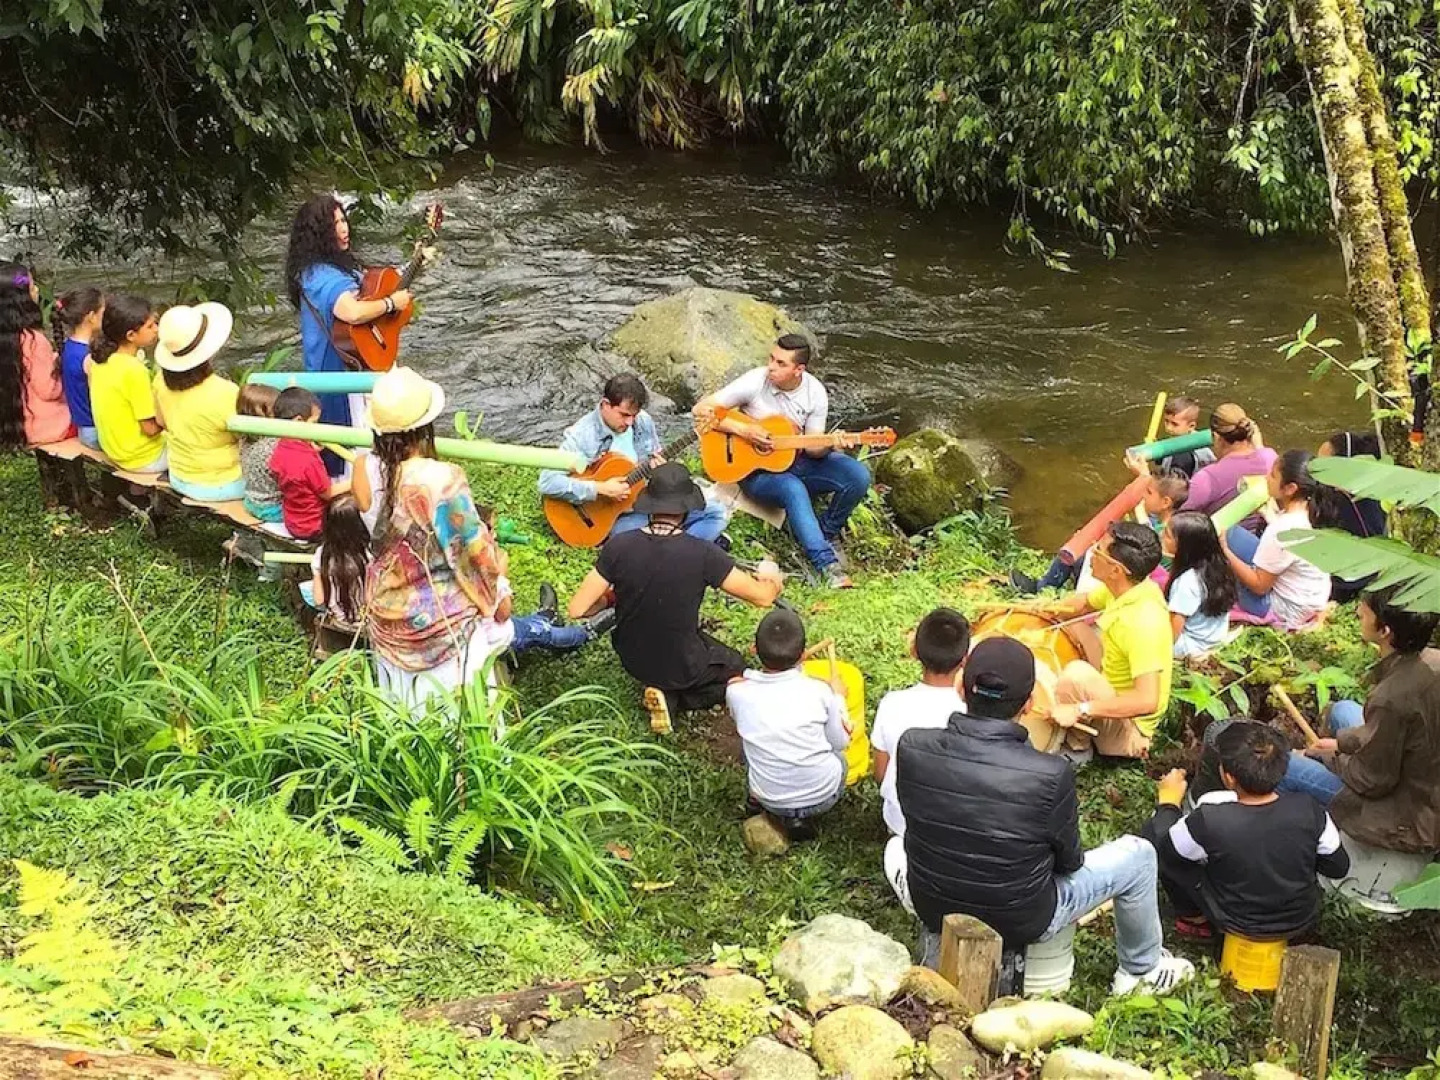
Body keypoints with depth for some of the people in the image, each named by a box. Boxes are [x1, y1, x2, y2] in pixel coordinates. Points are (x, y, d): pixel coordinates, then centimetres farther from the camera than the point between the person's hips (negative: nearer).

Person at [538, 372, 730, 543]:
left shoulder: (643, 421, 0)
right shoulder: (582, 436, -18)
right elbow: (547, 482, -25)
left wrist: (660, 467, -10)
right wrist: (600, 489, -28)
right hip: (616, 516, -6)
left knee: (717, 512, -6)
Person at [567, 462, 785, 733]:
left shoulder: (619, 546, -19)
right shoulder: (703, 554, -26)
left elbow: (577, 609, -17)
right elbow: (763, 597, -15)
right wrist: (770, 578, 9)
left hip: (632, 660, 4)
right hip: (683, 667, -3)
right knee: (736, 668, 28)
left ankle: (666, 694, 7)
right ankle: (676, 695, 4)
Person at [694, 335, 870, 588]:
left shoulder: (815, 392, -7)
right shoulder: (755, 382, -16)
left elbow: (813, 447, -4)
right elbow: (701, 409, -17)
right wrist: (743, 430, -26)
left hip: (797, 460, 4)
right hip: (756, 470, -4)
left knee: (858, 476, -17)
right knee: (793, 489, -37)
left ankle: (825, 533, 4)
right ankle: (826, 562, -32)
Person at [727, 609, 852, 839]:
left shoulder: (737, 692, -16)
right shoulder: (820, 691, -17)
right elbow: (840, 742, -2)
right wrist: (838, 699, 12)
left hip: (771, 801, 1)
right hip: (824, 797, -1)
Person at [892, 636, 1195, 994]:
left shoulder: (911, 748, -21)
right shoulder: (1052, 774, -29)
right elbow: (1069, 861, -11)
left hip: (930, 909, 3)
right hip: (1022, 924, -2)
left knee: (897, 846, 34)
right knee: (1138, 855, 18)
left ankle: (938, 945, 32)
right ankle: (1142, 970, 38)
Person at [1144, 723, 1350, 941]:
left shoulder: (1207, 823, -33)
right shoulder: (1309, 810, -24)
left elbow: (1158, 847, -14)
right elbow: (1338, 868, -8)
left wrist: (1168, 803, 3)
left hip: (1238, 926, -3)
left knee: (1151, 832, 3)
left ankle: (1195, 919, 19)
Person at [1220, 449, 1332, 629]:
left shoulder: (1282, 531, -30)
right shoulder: (1311, 511, -5)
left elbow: (1259, 586, -21)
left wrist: (1225, 551, -18)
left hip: (1287, 612, -9)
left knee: (1231, 535, -10)